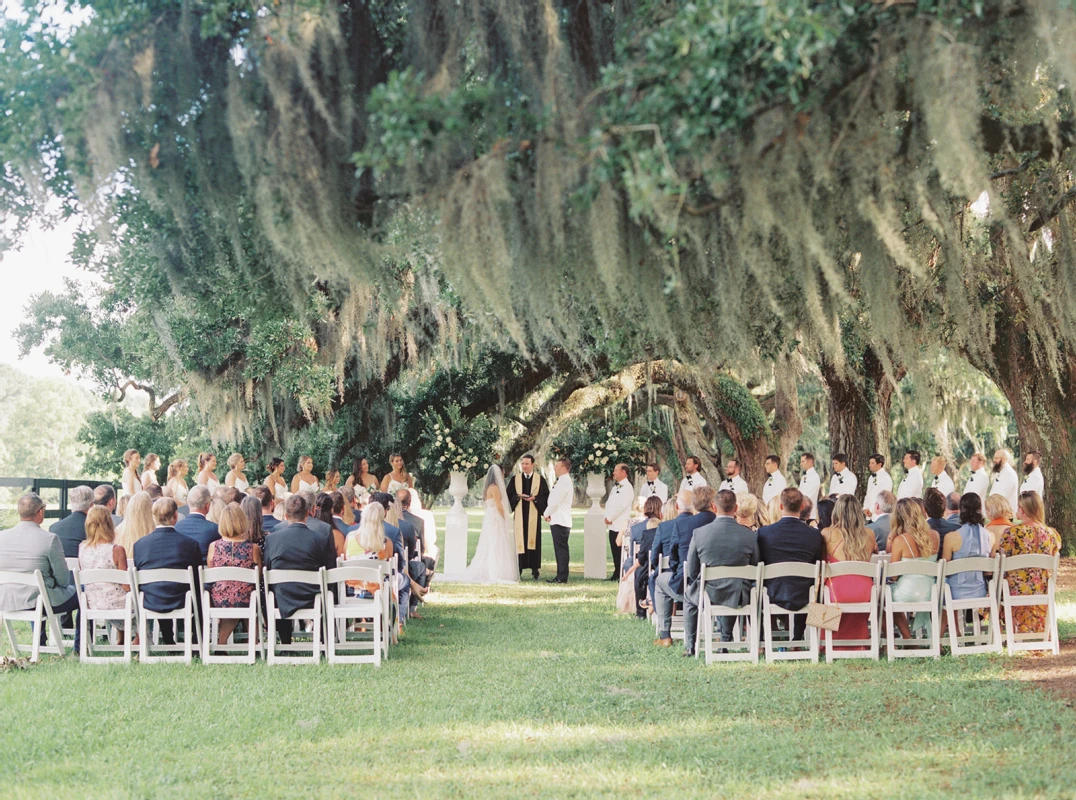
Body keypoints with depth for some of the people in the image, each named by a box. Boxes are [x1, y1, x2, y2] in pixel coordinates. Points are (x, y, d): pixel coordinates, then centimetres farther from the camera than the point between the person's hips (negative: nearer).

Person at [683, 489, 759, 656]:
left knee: (689, 594, 35)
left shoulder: (699, 533, -12)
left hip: (708, 595, -1)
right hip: (738, 598, 1)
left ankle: (690, 647, 34)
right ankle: (725, 641, 47)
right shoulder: (750, 535, -10)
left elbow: (692, 572, -3)